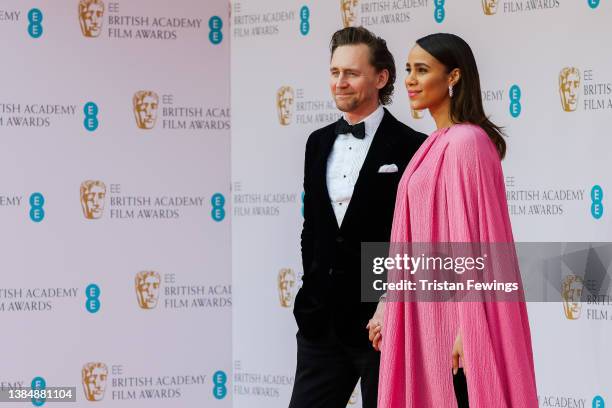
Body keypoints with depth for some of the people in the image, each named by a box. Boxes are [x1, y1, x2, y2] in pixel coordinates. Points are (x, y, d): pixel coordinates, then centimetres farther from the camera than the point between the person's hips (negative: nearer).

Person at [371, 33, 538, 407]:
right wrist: (392, 312, 16)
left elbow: (472, 240, -18)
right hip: (429, 311, 9)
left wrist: (467, 327, -20)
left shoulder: (464, 142, -14)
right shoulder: (440, 143, 14)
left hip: (454, 311, -9)